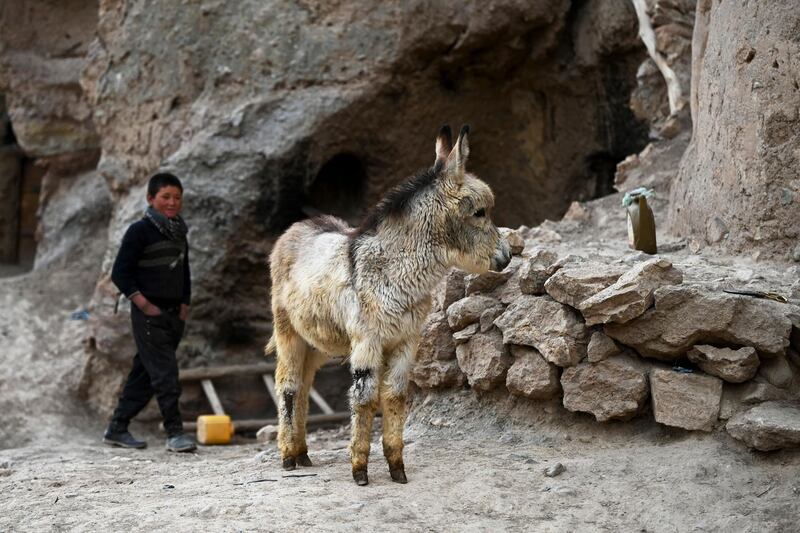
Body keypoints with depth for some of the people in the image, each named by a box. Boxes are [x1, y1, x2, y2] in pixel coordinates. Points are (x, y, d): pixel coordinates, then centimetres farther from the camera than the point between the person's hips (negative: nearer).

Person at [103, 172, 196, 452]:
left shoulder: (179, 233, 14)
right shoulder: (140, 231, -8)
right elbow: (120, 273, -10)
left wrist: (184, 304, 11)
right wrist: (144, 305, -16)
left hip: (173, 314, 7)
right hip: (149, 315, -7)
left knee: (143, 374, 10)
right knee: (165, 372, -12)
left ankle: (117, 429, 19)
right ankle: (175, 432, -10)